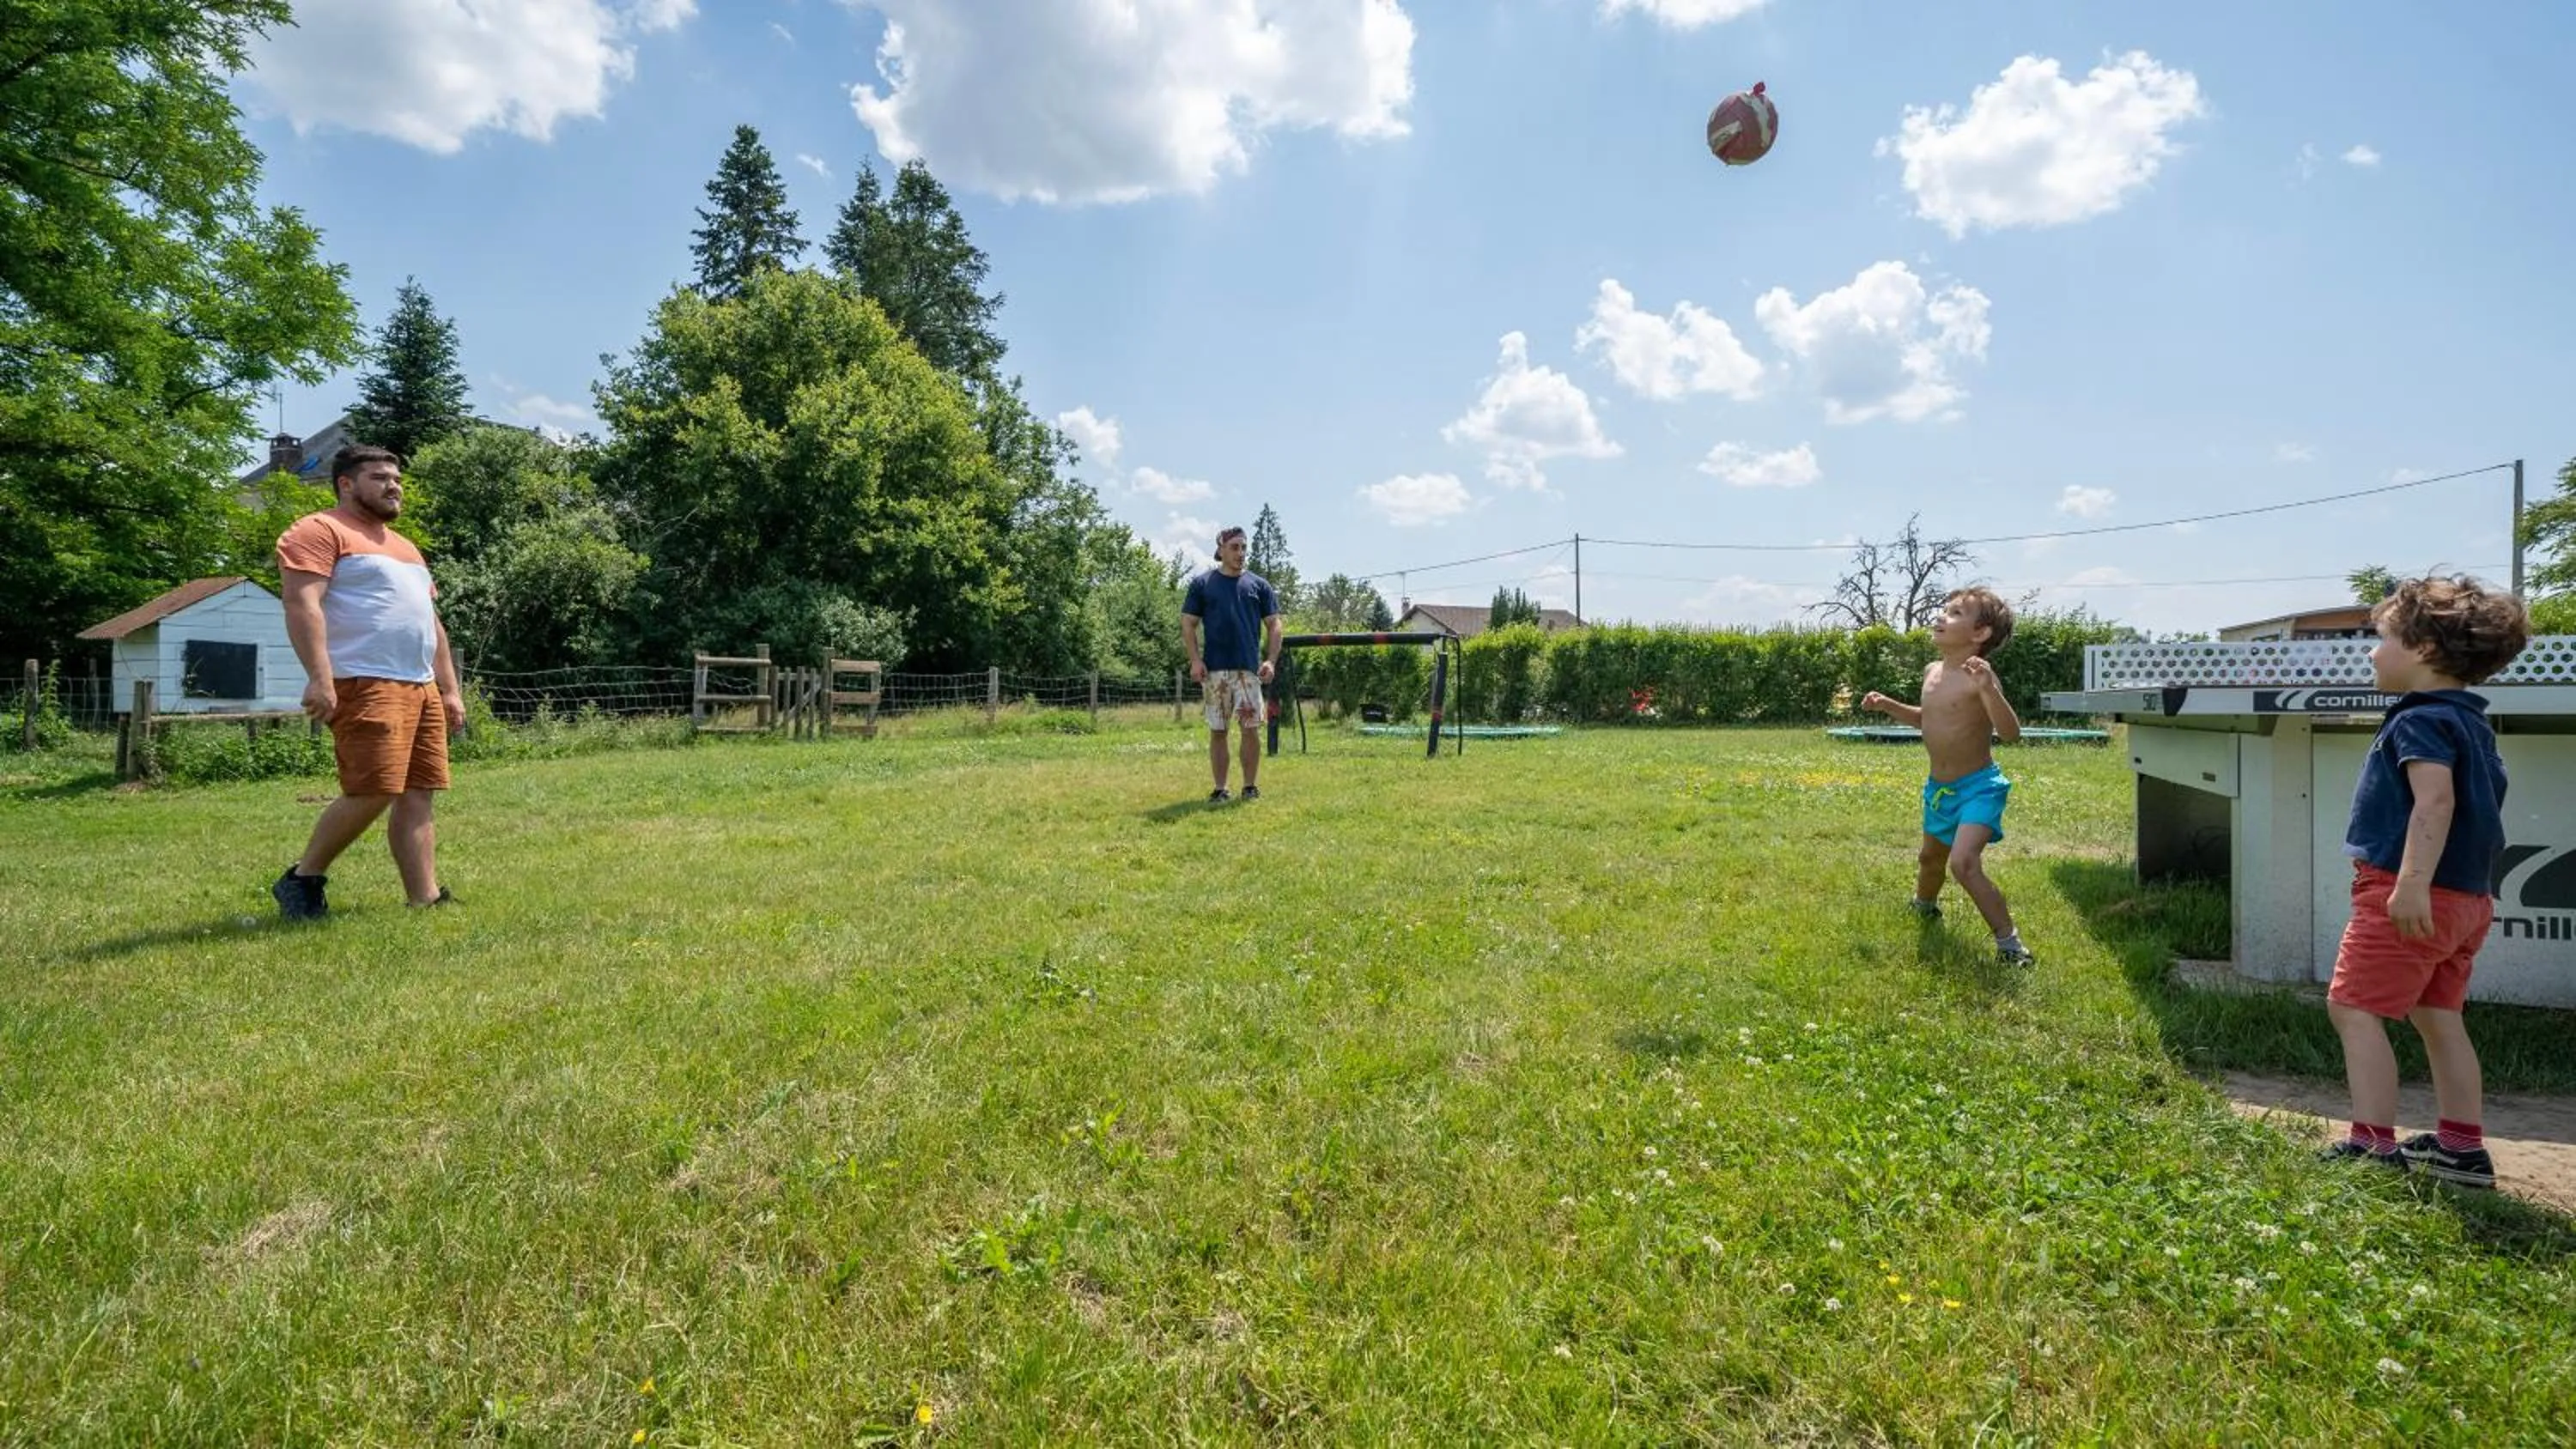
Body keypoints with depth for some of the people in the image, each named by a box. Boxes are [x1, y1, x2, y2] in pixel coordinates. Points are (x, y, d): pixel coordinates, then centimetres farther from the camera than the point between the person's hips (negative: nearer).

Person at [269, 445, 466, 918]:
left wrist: (450, 689, 21)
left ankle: (426, 899, 2)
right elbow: (303, 605, -13)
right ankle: (302, 879, 7)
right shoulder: (320, 532, 0)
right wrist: (320, 677, -24)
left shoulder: (404, 547, 27)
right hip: (365, 686, -8)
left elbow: (432, 623, 28)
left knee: (418, 796, 3)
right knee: (372, 793, -13)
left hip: (421, 688, 8)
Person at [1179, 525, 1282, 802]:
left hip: (1249, 668, 0)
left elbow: (1274, 625, 9)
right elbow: (1188, 624, 6)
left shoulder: (1259, 585, 10)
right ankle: (1220, 789, 11)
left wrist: (1271, 661, -4)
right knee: (1217, 730, 4)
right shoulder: (1202, 584, 7)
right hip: (1213, 669, 0)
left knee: (1251, 728, -3)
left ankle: (1251, 786, 8)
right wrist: (1195, 660, -6)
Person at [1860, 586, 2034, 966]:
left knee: (1963, 862, -26)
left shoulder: (1978, 675, -21)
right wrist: (1889, 705, 9)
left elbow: (2010, 733, -30)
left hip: (1978, 787, -8)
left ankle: (2009, 943, -12)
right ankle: (1924, 906, 57)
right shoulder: (1932, 672, 3)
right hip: (1939, 787, 8)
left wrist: (1988, 689, -44)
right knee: (1931, 857, 27)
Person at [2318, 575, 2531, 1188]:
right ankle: (2461, 1148, 23)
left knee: (2354, 1008, -5)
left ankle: (2374, 1147, -6)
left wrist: (2412, 883, -32)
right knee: (2438, 1017, 16)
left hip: (2413, 897, -10)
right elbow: (2471, 805, 22)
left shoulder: (2421, 720, -14)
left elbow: (2436, 800, -26)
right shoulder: (2471, 722, 17)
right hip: (2466, 897, 10)